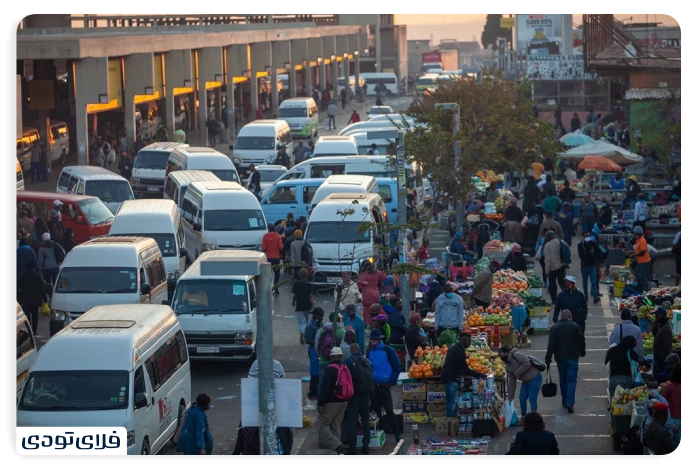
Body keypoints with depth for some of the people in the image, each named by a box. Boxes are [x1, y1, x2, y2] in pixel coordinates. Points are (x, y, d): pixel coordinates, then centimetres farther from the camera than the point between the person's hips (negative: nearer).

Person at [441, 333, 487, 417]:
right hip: (451, 378, -11)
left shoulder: (454, 348, 16)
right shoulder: (459, 351, -16)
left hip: (447, 376, 11)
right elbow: (465, 369, -16)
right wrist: (479, 375, -11)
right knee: (454, 401, -10)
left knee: (450, 401, 14)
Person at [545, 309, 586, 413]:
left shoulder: (554, 328, -2)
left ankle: (565, 401, 24)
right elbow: (581, 341, 4)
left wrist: (548, 360, -6)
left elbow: (551, 345, -7)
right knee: (571, 380, -2)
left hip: (560, 358, 2)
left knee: (562, 379, 17)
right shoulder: (575, 326, -4)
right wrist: (582, 352, 22)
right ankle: (570, 403, -16)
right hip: (573, 358, -2)